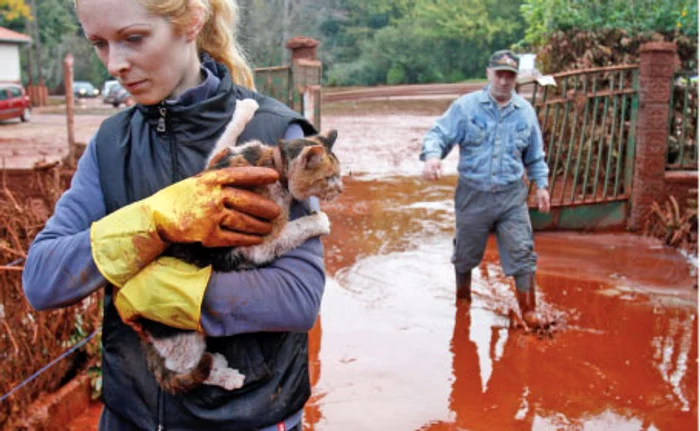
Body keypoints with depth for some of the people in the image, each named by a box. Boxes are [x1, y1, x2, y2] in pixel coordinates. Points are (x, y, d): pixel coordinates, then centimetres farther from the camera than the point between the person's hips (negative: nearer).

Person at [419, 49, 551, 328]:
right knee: (465, 252, 14)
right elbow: (439, 134, -10)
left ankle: (528, 312, 10)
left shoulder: (525, 112, 6)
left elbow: (535, 156, 17)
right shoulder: (466, 106, -4)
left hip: (512, 195, 1)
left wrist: (541, 184, 10)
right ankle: (462, 297, 39)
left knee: (521, 253, -4)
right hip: (473, 195, -1)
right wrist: (432, 156, -30)